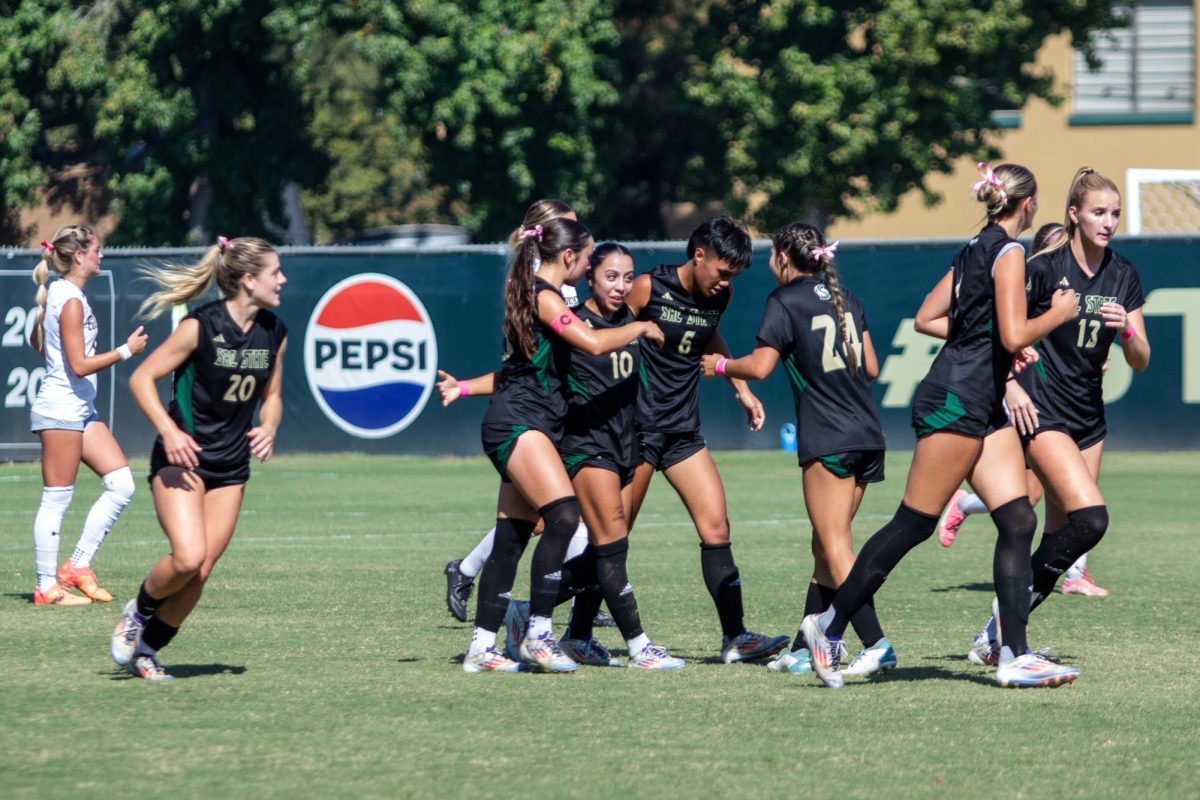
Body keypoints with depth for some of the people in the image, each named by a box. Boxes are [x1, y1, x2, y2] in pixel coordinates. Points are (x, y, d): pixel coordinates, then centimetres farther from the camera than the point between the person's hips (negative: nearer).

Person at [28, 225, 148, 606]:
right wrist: (126, 350, -12)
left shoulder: (60, 292, 13)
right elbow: (79, 366, -19)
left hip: (81, 410, 10)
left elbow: (36, 339, 26)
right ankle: (47, 586, 1)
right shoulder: (71, 301, -16)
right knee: (57, 499, -4)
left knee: (121, 484, 5)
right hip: (61, 407, -10)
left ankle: (77, 567, 8)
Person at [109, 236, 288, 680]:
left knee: (201, 570, -1)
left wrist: (267, 429, -4)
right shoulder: (201, 326, -16)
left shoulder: (274, 333, 2)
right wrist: (169, 431, -24)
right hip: (182, 457, -6)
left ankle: (146, 650, 15)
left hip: (231, 467, 6)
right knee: (188, 557, -21)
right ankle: (138, 611, 9)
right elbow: (142, 378, -12)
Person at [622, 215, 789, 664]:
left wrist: (741, 389, 22)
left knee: (716, 528, -4)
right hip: (636, 426, -5)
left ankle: (735, 637, -3)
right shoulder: (649, 288, -11)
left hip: (683, 431, 5)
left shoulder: (719, 298, 5)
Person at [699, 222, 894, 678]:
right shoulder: (845, 299, 15)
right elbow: (871, 368, 16)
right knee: (825, 547, 12)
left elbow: (759, 367, -12)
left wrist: (720, 366, 5)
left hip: (828, 441, -7)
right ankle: (804, 650, 14)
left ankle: (875, 645, -22)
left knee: (835, 548, -9)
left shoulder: (786, 301, -5)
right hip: (867, 437, 7)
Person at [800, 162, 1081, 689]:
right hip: (957, 399, -10)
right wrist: (1058, 313, -4)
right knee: (914, 524, -5)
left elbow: (927, 319, 19)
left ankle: (1014, 656, -3)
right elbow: (1015, 334, -20)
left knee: (1018, 521, 1)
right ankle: (830, 625, 3)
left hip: (983, 407, 10)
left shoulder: (976, 248, 16)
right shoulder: (1007, 251, -11)